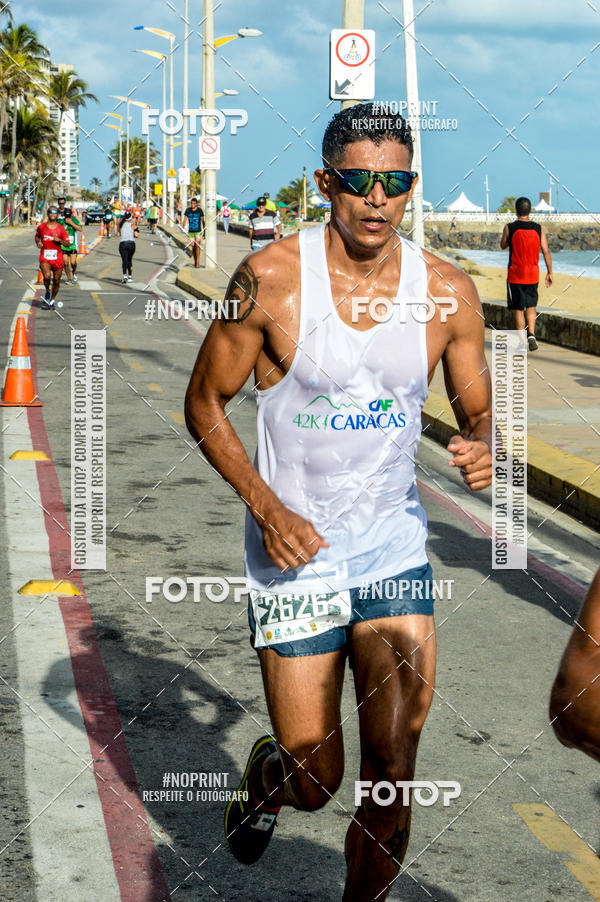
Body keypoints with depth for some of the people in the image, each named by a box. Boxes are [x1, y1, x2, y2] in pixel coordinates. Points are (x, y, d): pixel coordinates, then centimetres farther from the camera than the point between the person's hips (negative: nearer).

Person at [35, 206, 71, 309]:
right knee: (47, 276, -25)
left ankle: (52, 300, 25)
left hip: (57, 257, 1)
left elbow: (68, 244, 2)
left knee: (56, 281, 5)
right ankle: (47, 292, 5)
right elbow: (37, 236, 24)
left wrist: (60, 240, -16)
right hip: (45, 257, -1)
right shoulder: (41, 227, 4)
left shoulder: (61, 229, 1)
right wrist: (38, 242, 3)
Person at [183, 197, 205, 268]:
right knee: (193, 246, 8)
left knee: (197, 246, -14)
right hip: (190, 231, 2)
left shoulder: (200, 210, -2)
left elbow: (203, 220, 6)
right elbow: (185, 220, 2)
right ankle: (195, 262, 21)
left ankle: (197, 262, -13)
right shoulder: (188, 210, 1)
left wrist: (204, 230, 8)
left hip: (198, 231, -2)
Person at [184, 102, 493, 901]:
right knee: (315, 782, 5)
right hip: (295, 556, -2)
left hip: (396, 554, 2)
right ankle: (266, 774, 43)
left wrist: (479, 449, -15)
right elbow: (205, 402, -3)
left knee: (393, 777, -3)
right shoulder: (271, 279, -12)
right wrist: (265, 505, -14)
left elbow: (477, 413, 9)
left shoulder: (448, 292, -3)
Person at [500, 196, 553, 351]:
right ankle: (531, 334, -3)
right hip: (532, 274, 2)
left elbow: (503, 245, 8)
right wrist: (550, 273, 5)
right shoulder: (538, 228, -2)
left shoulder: (509, 228, -9)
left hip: (515, 274, -2)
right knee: (531, 306, 17)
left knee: (518, 309, 5)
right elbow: (546, 252, -2)